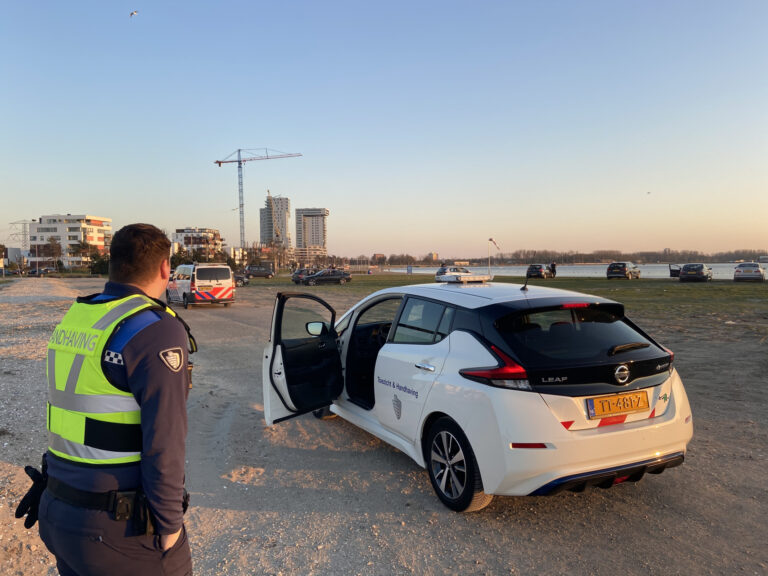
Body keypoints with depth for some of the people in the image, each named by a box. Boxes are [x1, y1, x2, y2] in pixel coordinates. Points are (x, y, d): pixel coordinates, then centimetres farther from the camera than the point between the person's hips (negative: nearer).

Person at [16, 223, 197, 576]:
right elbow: (164, 444, -22)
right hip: (120, 528, -7)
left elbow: (66, 417, 10)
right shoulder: (157, 331, -21)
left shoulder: (74, 318, 4)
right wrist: (168, 528, -11)